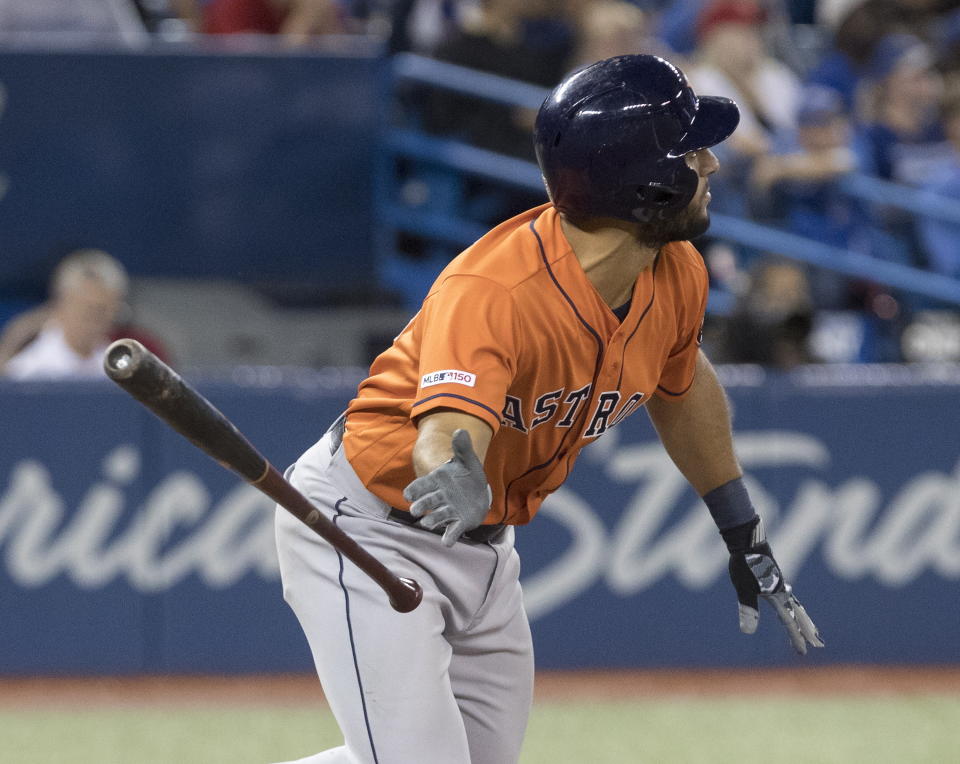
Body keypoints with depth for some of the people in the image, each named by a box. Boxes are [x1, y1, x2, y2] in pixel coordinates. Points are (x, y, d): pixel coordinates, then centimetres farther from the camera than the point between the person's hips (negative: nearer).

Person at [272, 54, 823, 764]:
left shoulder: (676, 279, -7)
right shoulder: (492, 293, -33)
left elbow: (682, 383, 14)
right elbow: (447, 429, -48)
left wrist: (745, 536, 23)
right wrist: (457, 478, -73)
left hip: (486, 545, 9)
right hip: (368, 528, -9)